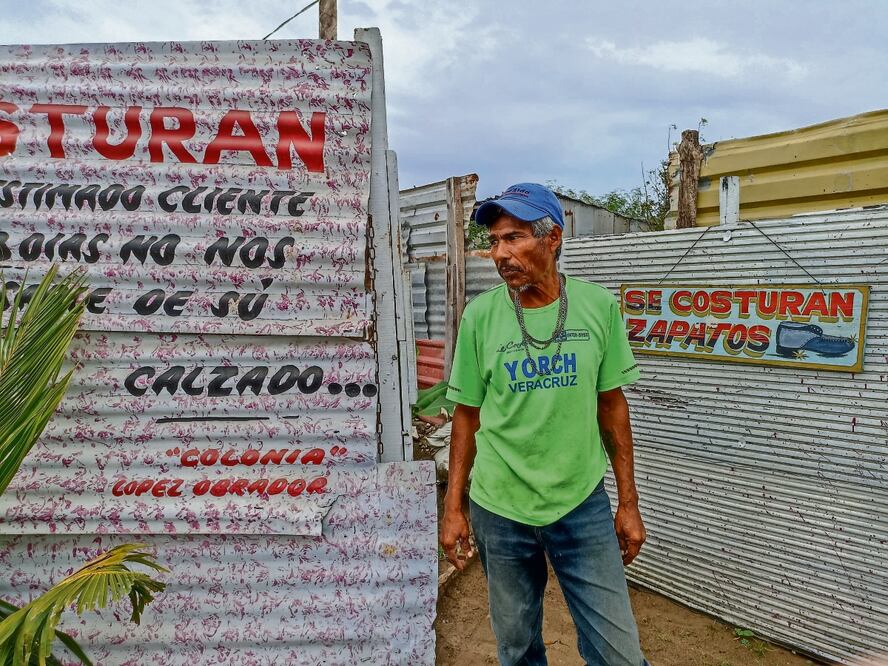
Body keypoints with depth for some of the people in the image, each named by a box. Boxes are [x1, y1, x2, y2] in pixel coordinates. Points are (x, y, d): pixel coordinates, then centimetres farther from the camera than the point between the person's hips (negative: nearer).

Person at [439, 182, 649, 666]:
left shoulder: (598, 306, -7)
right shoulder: (480, 315, -9)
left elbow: (611, 405, 2)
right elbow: (467, 416, -1)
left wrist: (629, 502, 4)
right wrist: (453, 507, 1)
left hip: (583, 505, 0)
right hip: (499, 509, 0)